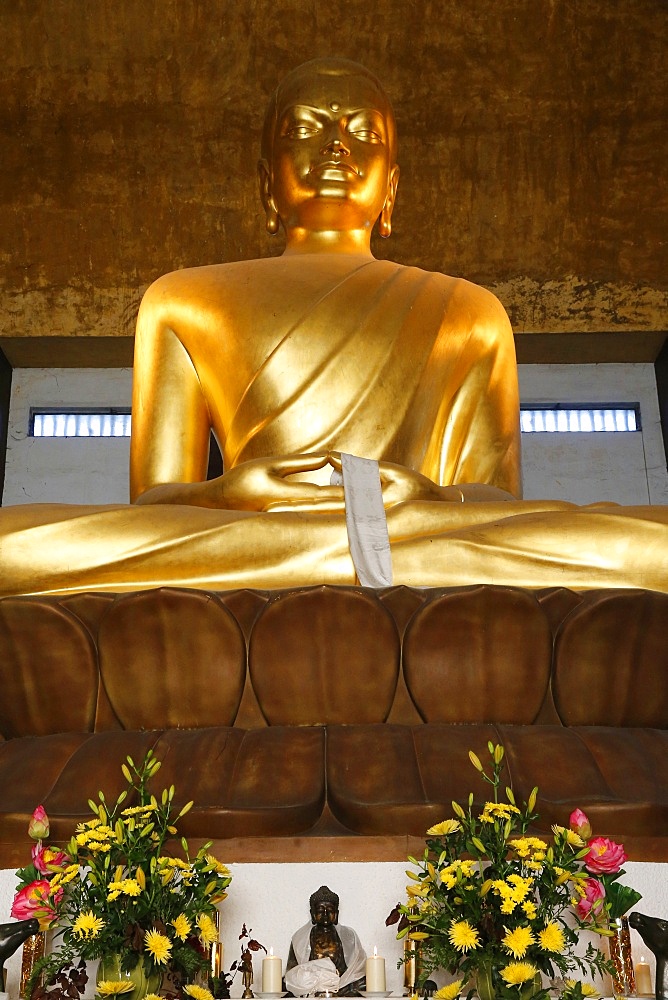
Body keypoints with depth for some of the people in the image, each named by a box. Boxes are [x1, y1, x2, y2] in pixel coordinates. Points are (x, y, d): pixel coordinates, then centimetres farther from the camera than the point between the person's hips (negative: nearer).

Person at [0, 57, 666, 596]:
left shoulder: (471, 315, 25)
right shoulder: (183, 304, 23)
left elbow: (499, 501, 13)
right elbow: (150, 505, 13)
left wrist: (434, 498, -12)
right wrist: (231, 491, -12)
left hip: (426, 620, 0)